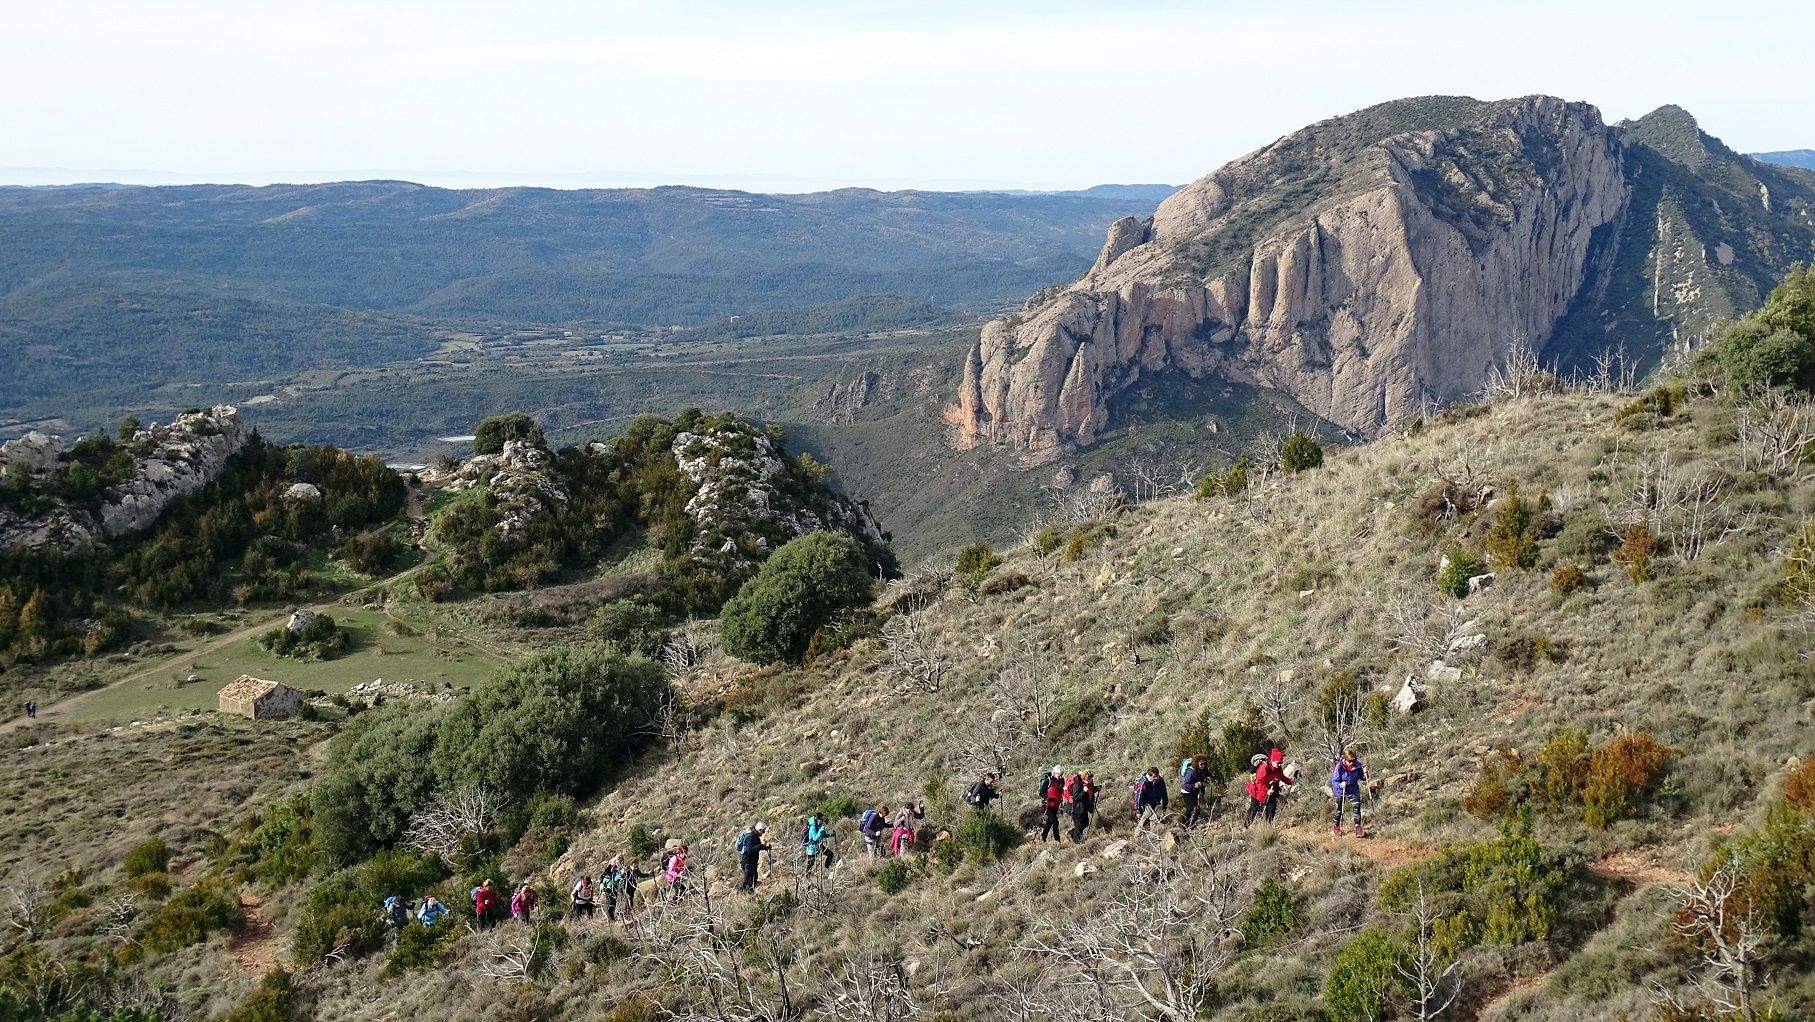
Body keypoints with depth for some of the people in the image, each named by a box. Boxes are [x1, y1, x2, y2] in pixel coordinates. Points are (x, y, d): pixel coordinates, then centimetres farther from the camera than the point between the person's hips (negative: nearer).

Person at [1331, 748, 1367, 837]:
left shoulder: (1357, 766, -13)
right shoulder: (1339, 767, -23)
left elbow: (1362, 779, 1)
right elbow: (1334, 781, -20)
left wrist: (1365, 774, -20)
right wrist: (1341, 785, -40)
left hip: (1353, 790, 2)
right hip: (1340, 791, -2)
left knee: (1357, 806, -12)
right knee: (1339, 809, 13)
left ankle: (1358, 828, -4)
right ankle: (1336, 827, 32)